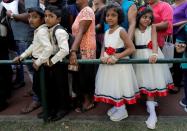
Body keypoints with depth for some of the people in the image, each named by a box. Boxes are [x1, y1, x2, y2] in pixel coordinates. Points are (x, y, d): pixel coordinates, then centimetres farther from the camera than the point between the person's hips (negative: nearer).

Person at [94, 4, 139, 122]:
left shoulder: (121, 31, -14)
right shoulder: (106, 32, 7)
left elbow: (132, 48, -18)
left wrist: (116, 57, -23)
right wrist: (103, 57, -9)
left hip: (120, 64, -7)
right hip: (108, 63, 7)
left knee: (119, 86, 2)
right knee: (112, 86, 16)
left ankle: (122, 110, 20)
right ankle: (116, 106, 35)